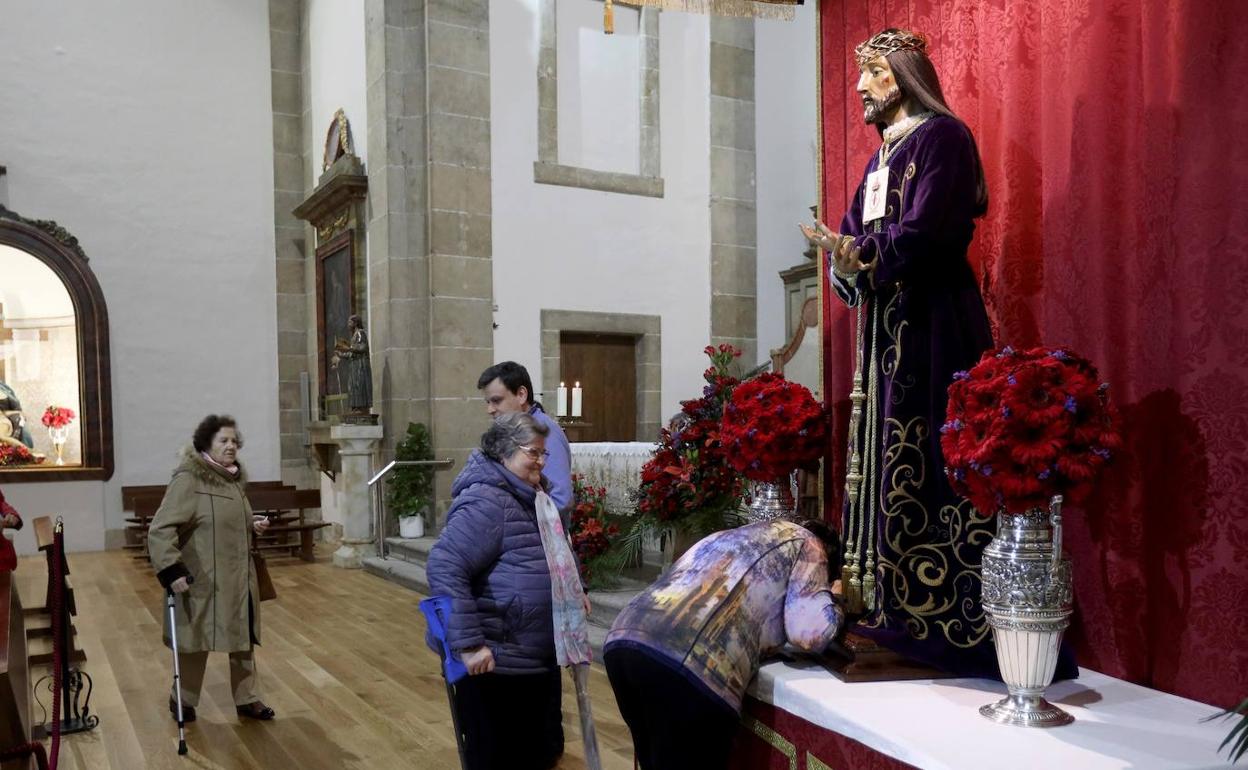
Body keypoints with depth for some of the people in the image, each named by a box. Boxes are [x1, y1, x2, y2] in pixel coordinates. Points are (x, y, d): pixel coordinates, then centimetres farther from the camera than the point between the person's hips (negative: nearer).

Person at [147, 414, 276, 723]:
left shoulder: (234, 478, 8)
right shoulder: (188, 480, -17)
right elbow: (160, 529, -21)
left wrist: (254, 526, 4)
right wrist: (171, 570, -28)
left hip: (239, 578, 7)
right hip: (202, 580, -7)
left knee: (244, 638, 14)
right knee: (197, 640, 10)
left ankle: (247, 699, 27)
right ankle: (183, 700, 31)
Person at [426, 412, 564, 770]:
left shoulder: (528, 498, 13)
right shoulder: (487, 501, -20)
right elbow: (444, 567, -28)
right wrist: (468, 643, -30)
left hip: (538, 659, 10)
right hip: (498, 665, -10)